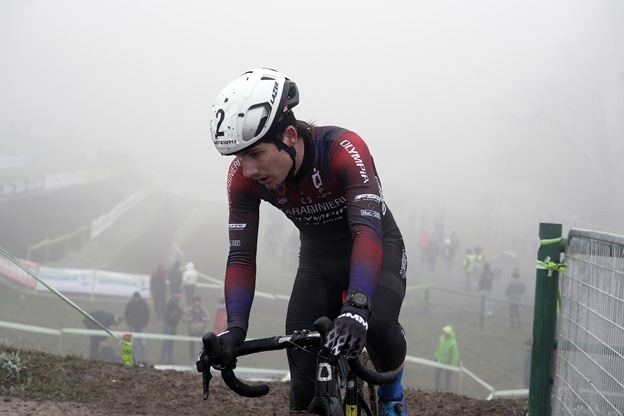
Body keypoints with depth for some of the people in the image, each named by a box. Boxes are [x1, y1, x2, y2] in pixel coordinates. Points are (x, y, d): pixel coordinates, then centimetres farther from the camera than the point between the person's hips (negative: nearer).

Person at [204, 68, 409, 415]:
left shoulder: (344, 149, -36)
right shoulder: (244, 176, -23)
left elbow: (367, 232, -46)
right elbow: (242, 257, -21)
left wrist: (356, 308, -61)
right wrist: (235, 327, -38)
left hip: (378, 247, -3)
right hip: (318, 258, 4)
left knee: (377, 324, -34)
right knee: (305, 386, -11)